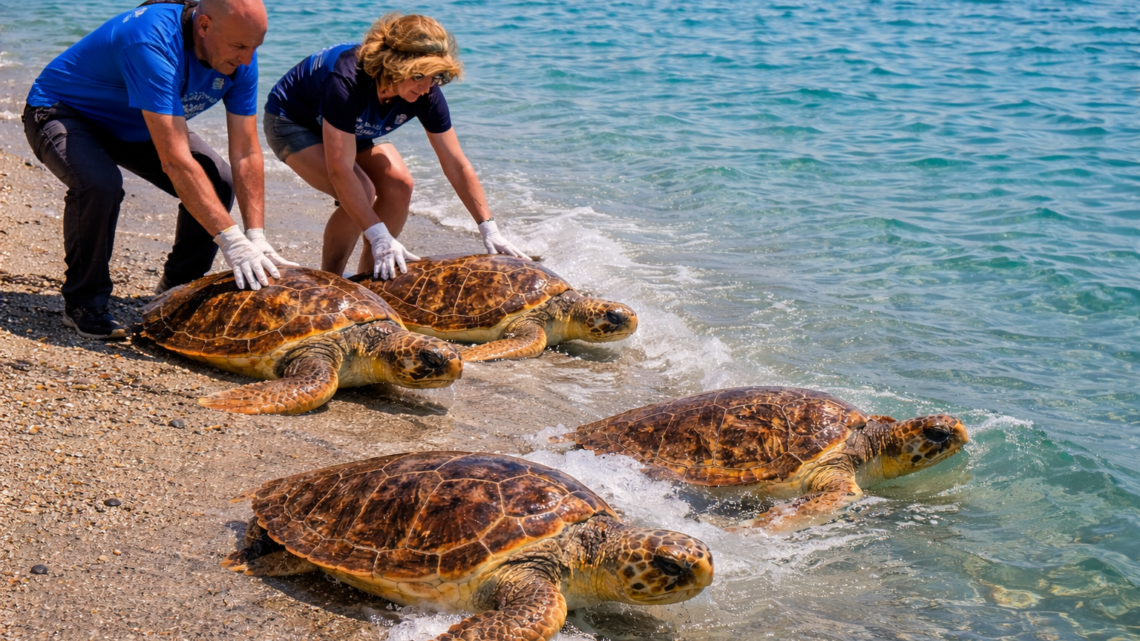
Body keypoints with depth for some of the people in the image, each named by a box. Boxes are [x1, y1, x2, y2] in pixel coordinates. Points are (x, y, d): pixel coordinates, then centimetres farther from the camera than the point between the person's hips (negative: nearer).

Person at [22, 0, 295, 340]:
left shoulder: (239, 57, -19)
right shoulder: (152, 43, -41)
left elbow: (246, 153, -17)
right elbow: (175, 161, -46)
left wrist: (256, 238, -26)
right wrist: (232, 240, -48)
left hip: (133, 126, 7)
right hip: (64, 111, -7)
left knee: (220, 183, -10)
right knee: (100, 183, -36)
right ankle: (84, 303, -12)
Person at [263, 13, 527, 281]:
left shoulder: (425, 93, -24)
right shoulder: (347, 80, -42)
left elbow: (456, 165, -17)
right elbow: (340, 171, -45)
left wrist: (489, 230, -22)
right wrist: (380, 238, -49)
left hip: (355, 130, 6)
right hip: (292, 122, -6)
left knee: (399, 185, -15)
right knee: (360, 193, -27)